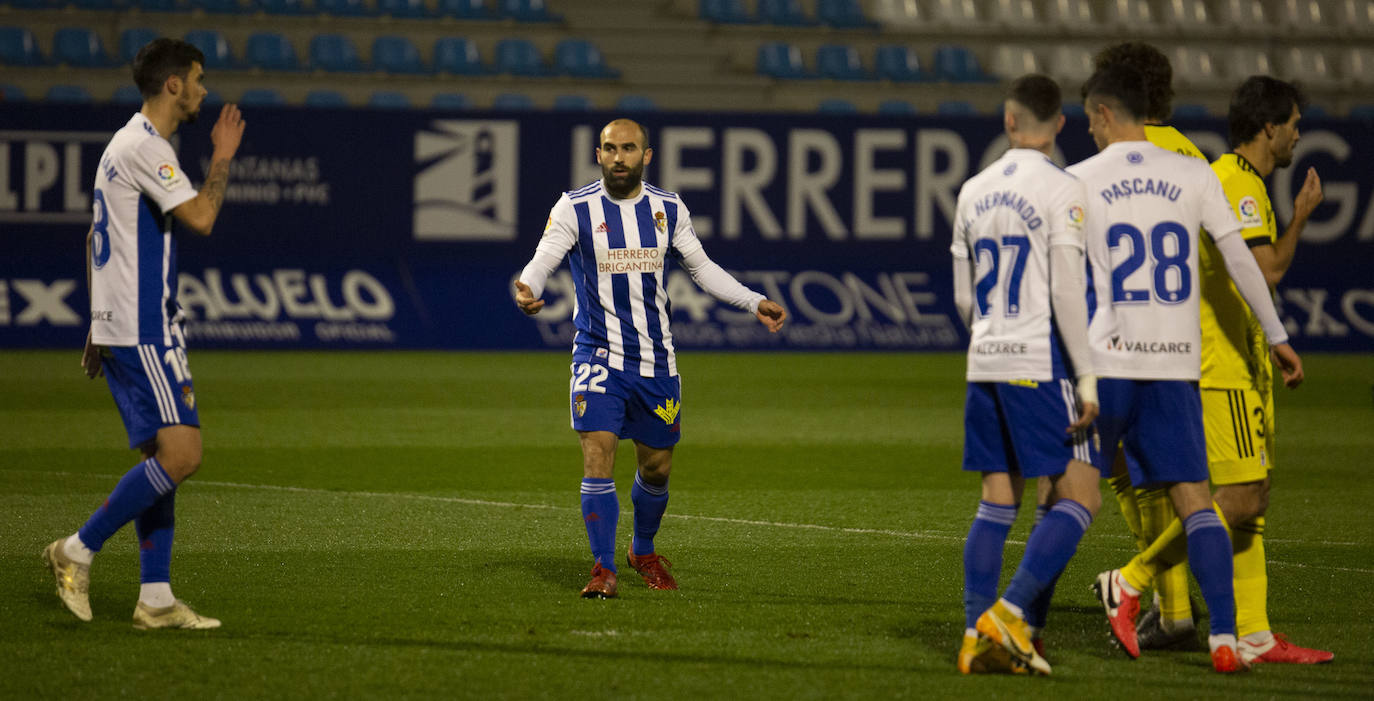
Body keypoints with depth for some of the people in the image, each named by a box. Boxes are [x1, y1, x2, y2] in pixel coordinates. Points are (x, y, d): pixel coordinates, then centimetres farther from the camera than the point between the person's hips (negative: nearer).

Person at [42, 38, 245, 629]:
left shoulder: (127, 145, 19)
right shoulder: (144, 147, -13)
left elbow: (95, 240, 24)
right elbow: (201, 218, -22)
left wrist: (99, 327, 26)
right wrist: (223, 155, -6)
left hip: (122, 328, 11)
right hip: (143, 331, -11)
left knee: (162, 457, 9)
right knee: (181, 453, -15)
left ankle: (156, 600, 7)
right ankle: (79, 549, -9)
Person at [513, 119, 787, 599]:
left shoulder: (669, 210, 5)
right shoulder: (575, 208, -5)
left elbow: (701, 268, 16)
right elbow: (542, 261, -13)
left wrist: (755, 303, 9)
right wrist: (527, 290, -36)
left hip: (656, 360, 3)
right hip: (598, 356, -3)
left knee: (656, 468, 9)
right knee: (598, 453, -17)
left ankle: (643, 551, 36)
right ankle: (603, 568, -8)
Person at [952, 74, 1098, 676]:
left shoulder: (974, 191, 11)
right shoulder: (1061, 190, -8)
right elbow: (1067, 295, -14)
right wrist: (1088, 378, -12)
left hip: (985, 364, 7)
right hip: (1041, 365, -7)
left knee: (998, 499, 10)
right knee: (1078, 497, -3)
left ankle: (977, 636, 3)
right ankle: (1011, 615, -16)